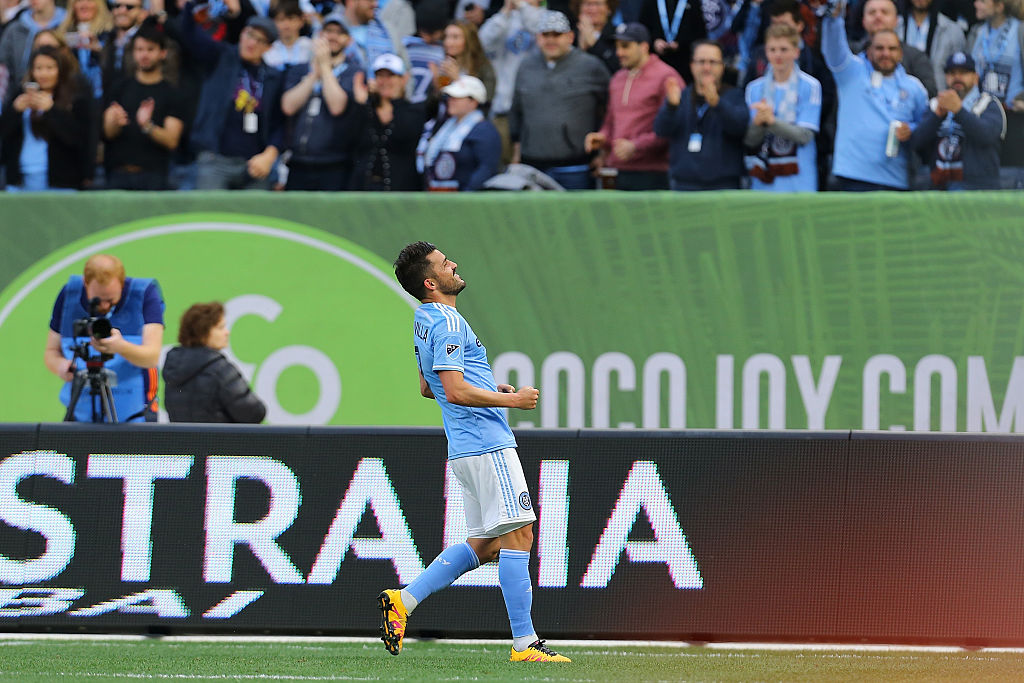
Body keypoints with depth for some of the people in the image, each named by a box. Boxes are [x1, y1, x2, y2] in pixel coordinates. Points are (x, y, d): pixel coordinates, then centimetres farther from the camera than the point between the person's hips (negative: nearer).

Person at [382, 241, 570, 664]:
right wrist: (512, 400, -14)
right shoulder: (447, 323, -15)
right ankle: (524, 643, -9)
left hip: (467, 450, 10)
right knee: (517, 535, -8)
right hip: (487, 444, -10)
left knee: (484, 545, 13)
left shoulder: (426, 323, 17)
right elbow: (455, 392, -22)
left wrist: (490, 390, 21)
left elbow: (428, 388, 28)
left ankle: (403, 600, 9)